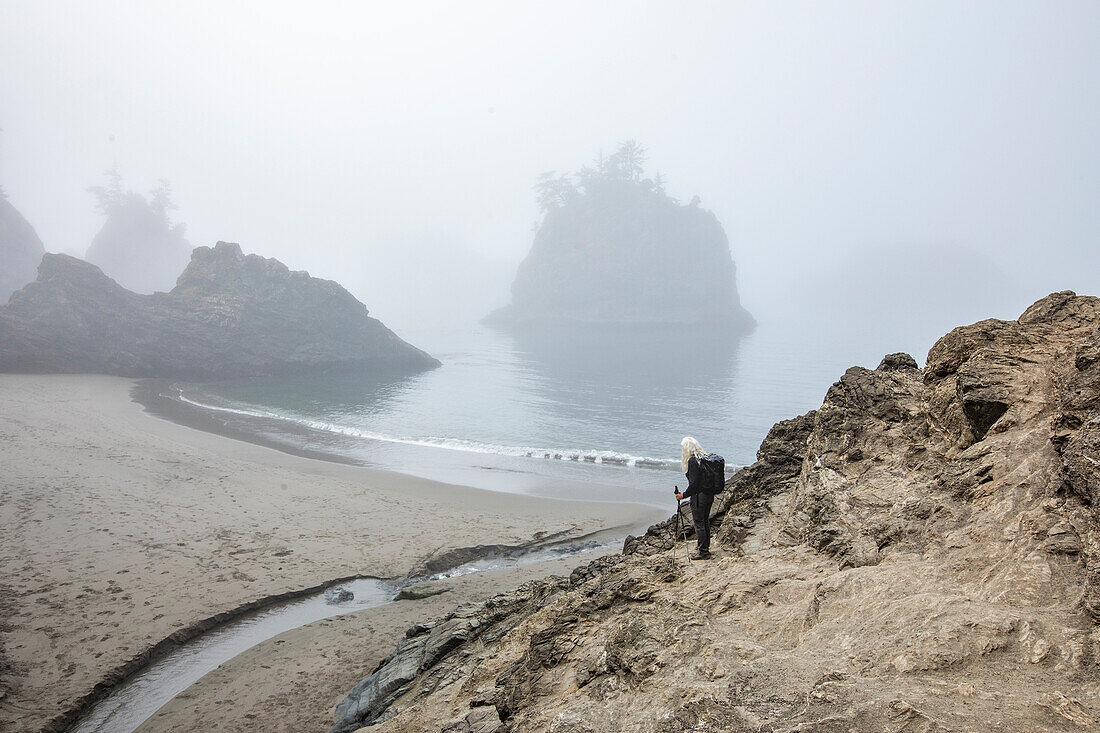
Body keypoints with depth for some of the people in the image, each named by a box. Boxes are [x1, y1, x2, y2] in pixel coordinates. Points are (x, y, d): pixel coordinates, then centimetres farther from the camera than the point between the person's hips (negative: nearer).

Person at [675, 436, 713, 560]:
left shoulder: (692, 460, -17)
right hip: (710, 494, 9)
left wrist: (684, 495, -10)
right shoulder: (705, 457, 8)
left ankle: (703, 552, 3)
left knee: (698, 522, -1)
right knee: (705, 521, 19)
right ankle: (706, 546, 31)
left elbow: (694, 483, -20)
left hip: (699, 496, -9)